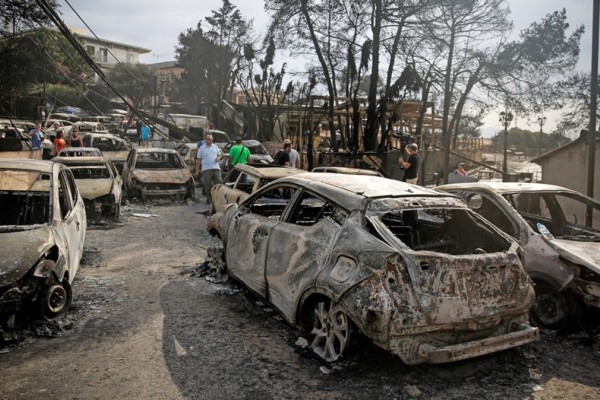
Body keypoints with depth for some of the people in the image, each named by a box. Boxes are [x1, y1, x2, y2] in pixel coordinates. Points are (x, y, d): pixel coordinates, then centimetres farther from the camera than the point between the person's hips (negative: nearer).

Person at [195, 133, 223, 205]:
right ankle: (209, 199, 10)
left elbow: (219, 155, 21)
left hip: (216, 168, 3)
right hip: (206, 169, -2)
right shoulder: (201, 148, 5)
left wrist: (218, 158, -4)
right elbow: (198, 160, 5)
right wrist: (197, 170, 1)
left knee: (219, 183, -3)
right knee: (208, 185, 0)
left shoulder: (215, 147, 13)